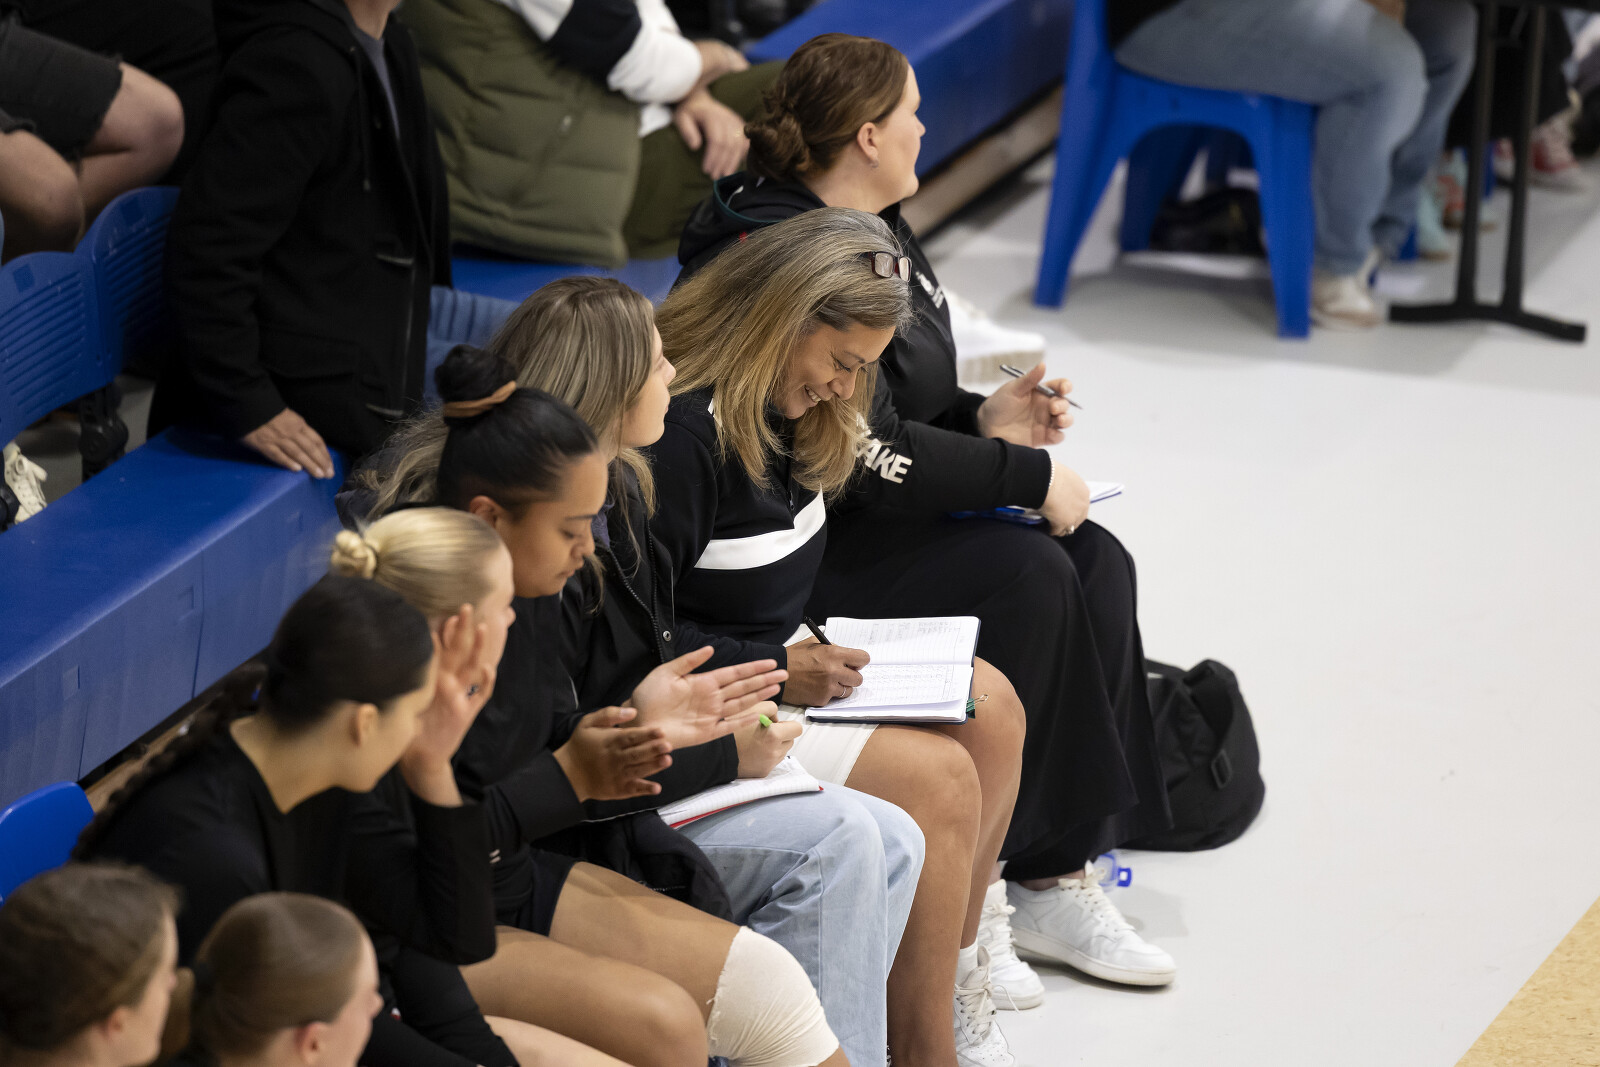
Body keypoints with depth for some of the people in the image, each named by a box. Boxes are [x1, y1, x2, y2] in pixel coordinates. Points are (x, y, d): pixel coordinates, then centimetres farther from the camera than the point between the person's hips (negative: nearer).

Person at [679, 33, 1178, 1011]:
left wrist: (983, 419, 3)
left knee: (1096, 561, -9)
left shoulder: (876, 229, 11)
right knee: (1028, 579, -24)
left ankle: (1056, 874, -9)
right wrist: (1029, 477, -17)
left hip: (874, 514, 10)